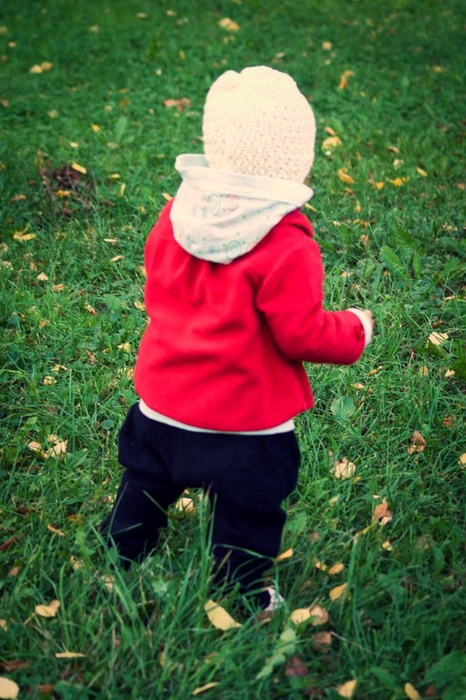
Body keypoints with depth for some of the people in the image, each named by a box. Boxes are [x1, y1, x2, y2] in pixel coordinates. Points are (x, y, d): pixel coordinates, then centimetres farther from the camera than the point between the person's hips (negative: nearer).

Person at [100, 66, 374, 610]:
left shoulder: (178, 213, -8)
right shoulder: (287, 248, -26)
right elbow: (304, 334, -20)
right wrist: (355, 330, -1)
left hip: (160, 403, 6)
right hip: (244, 423, -6)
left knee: (143, 488, 28)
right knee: (245, 518, 16)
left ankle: (117, 566, 48)